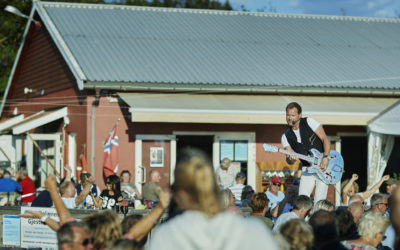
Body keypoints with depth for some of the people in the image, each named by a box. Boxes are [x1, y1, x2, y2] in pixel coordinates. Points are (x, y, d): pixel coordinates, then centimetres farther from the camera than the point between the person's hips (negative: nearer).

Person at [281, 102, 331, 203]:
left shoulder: (309, 122, -3)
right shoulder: (286, 137, 8)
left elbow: (325, 139, -7)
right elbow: (289, 161, 4)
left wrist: (325, 157, -21)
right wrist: (291, 159, -22)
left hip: (323, 166, -4)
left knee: (319, 202, -12)